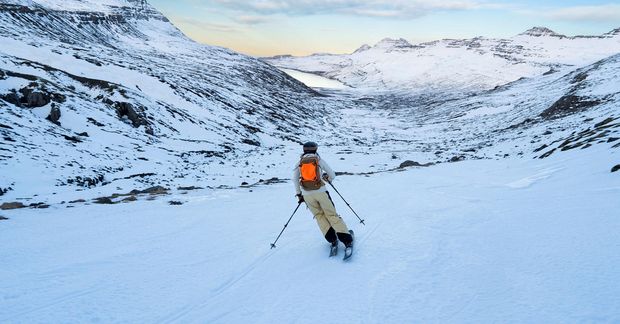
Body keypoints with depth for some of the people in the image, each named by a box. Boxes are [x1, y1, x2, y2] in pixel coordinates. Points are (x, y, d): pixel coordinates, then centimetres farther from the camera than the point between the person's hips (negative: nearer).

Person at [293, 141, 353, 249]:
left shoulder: (300, 162, 7)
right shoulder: (319, 160, 3)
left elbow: (295, 179, 0)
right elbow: (332, 174, 6)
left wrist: (299, 194, 9)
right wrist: (329, 179, 28)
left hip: (307, 194, 1)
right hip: (320, 192, -1)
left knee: (319, 216, 15)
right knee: (332, 215, 4)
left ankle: (332, 239, 5)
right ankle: (347, 239, -3)